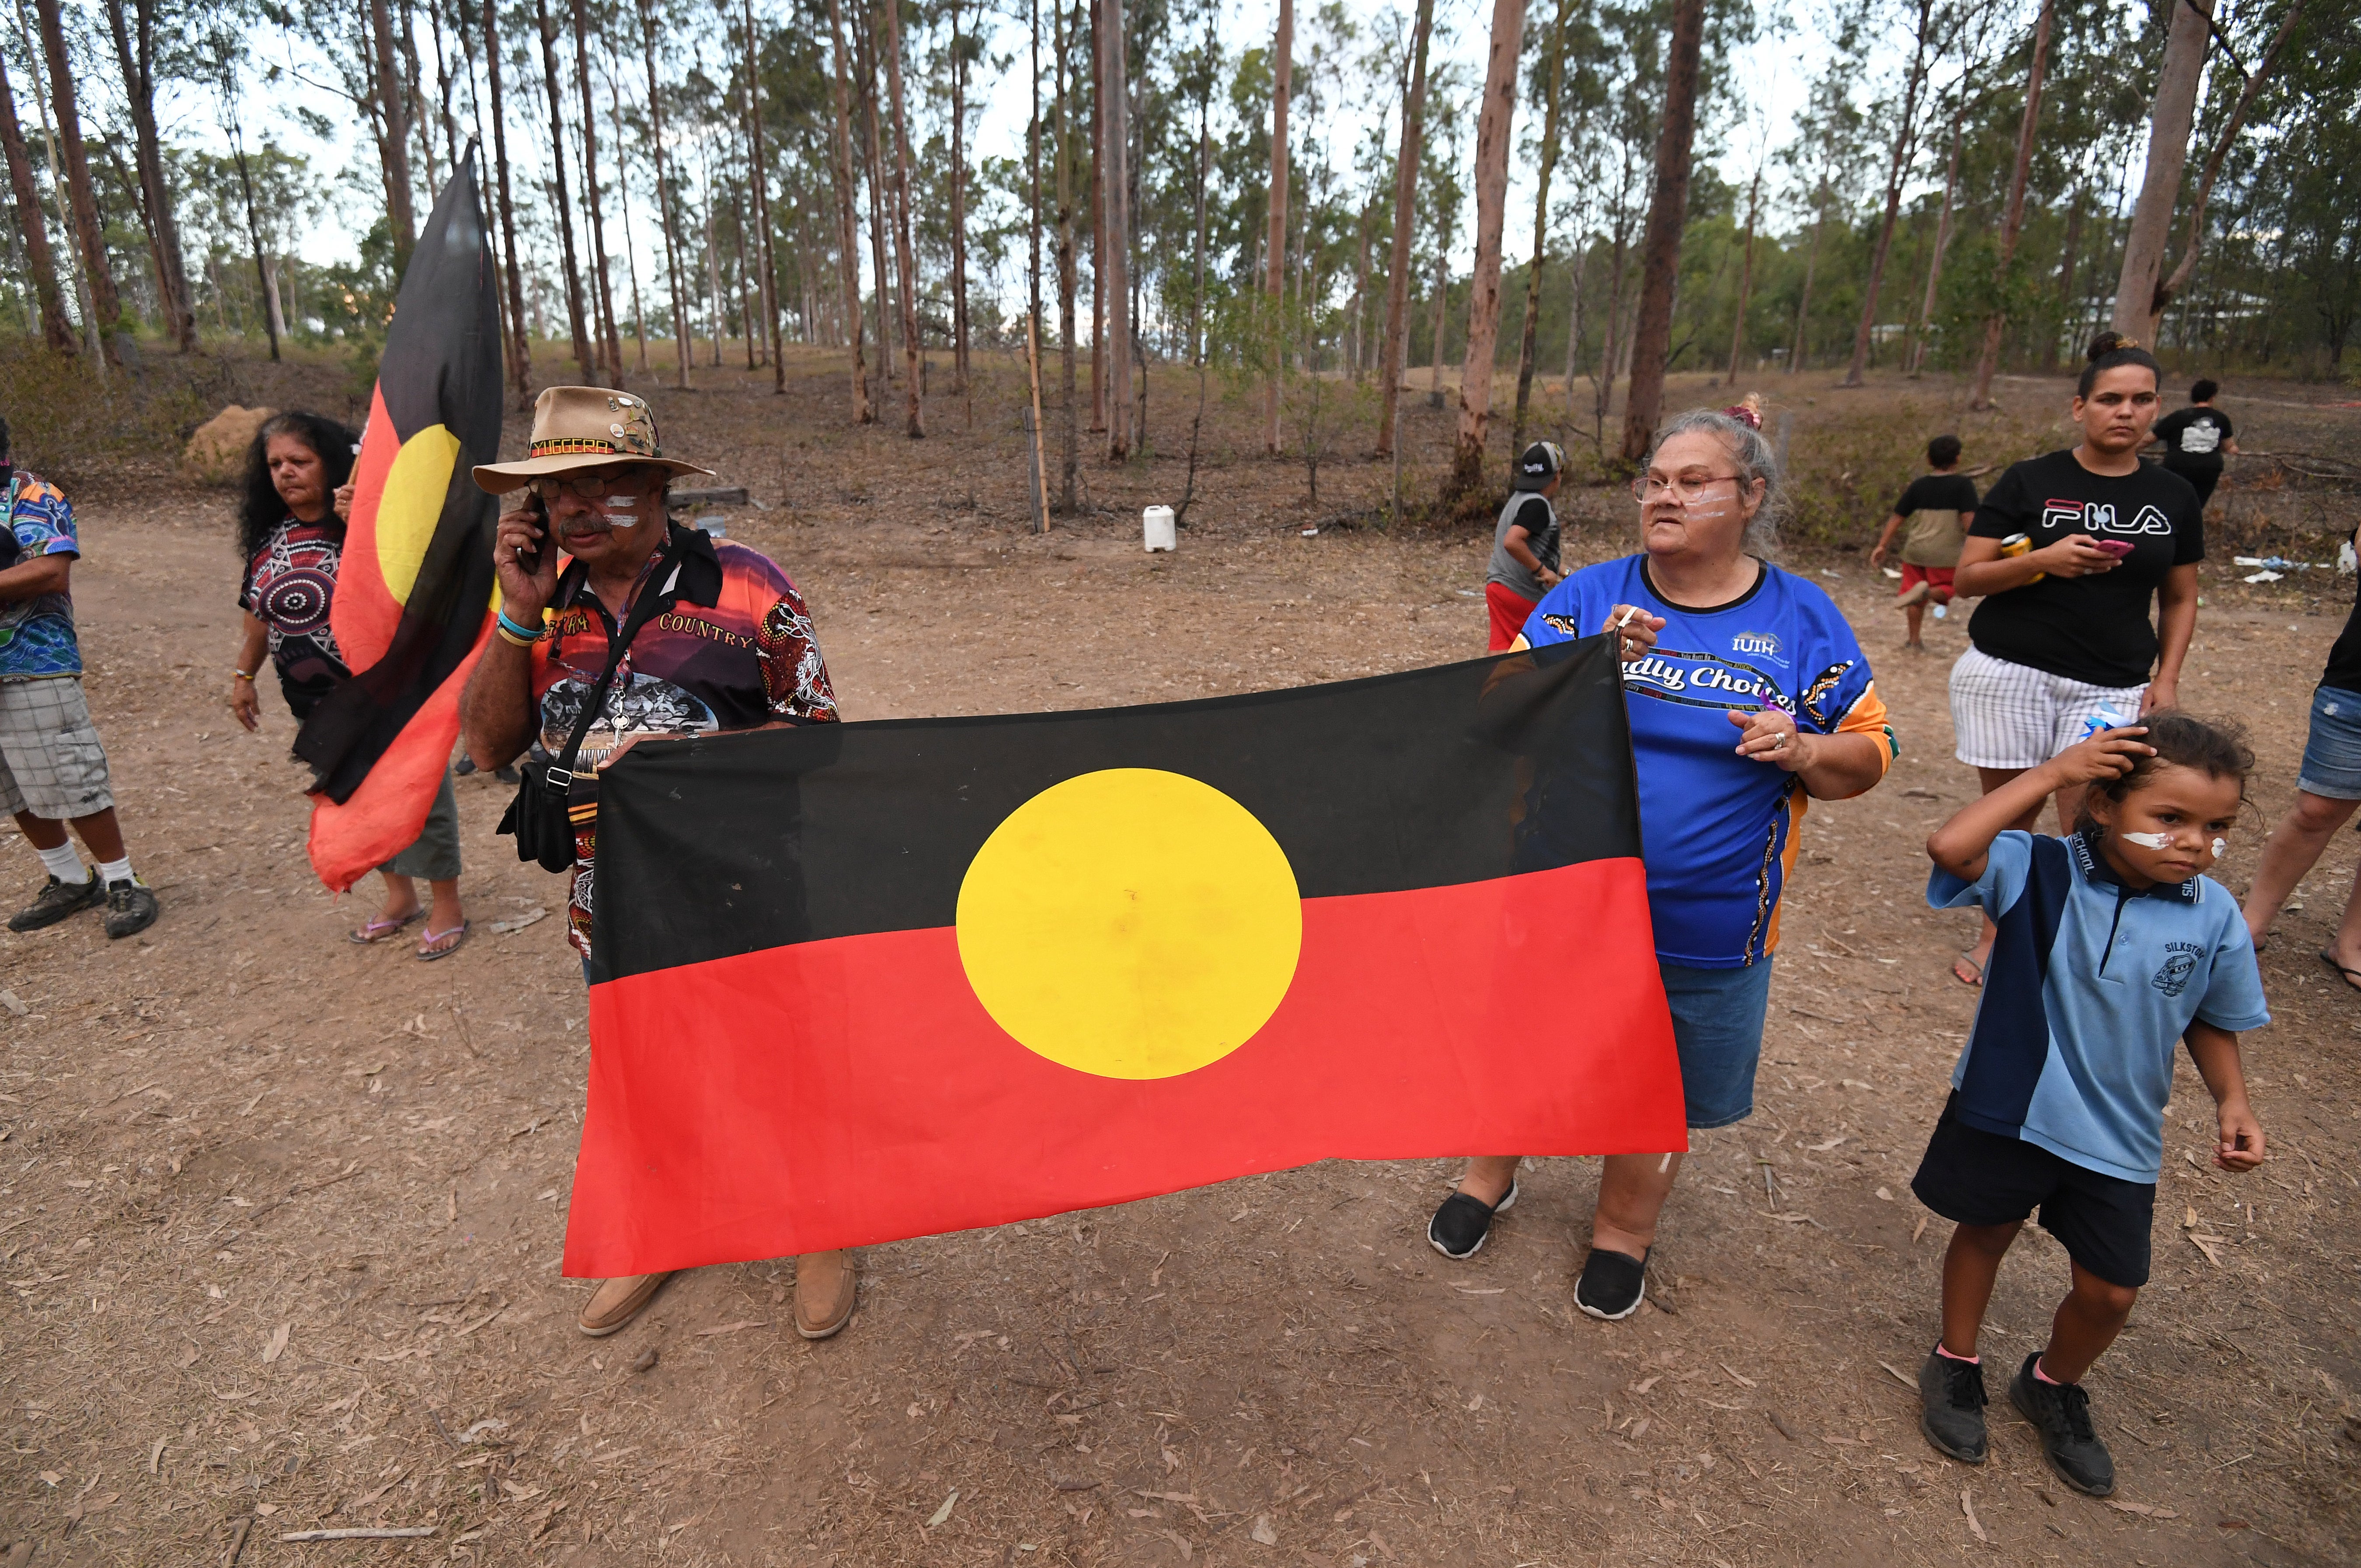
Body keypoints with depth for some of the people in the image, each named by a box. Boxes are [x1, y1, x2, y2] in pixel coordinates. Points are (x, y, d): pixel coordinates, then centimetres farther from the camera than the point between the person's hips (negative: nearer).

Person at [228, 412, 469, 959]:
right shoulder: (268, 536, 7)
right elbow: (259, 612, 17)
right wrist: (244, 675, 18)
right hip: (319, 705, 7)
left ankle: (447, 907, 15)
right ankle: (400, 898, 33)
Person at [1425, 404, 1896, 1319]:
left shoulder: (1802, 618, -2)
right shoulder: (1589, 596, -3)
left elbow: (1869, 755, 4)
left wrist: (1802, 750, -18)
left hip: (1705, 926, 0)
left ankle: (1623, 1229, 43)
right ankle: (1491, 1175, 47)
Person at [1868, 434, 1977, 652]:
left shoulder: (1919, 485, 7)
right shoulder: (1963, 484, -4)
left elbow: (1897, 517, 8)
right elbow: (1969, 519, -14)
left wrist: (1882, 545, 13)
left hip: (1915, 550, 4)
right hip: (1944, 553, -4)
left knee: (1915, 596, 16)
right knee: (1945, 591, 10)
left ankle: (1914, 639, 19)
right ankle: (1926, 591, -23)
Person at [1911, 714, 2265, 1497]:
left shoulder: (2214, 916, -8)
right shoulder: (2041, 872, -19)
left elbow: (2211, 1021, 7)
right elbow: (1950, 846, -40)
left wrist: (2232, 1103, -7)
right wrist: (2053, 772, -33)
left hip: (2118, 1137, 3)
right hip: (2009, 1108, -3)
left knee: (2110, 1291, 13)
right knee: (1986, 1232, 19)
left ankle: (2053, 1384, 43)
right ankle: (1955, 1362, 43)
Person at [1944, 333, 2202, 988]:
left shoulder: (2175, 497, 10)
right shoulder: (2030, 481, 1)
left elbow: (2180, 599, 17)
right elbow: (1967, 577, -2)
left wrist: (2167, 677, 5)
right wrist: (2045, 559, -18)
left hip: (2112, 687, 2)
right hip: (2009, 674, -2)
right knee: (2011, 815, 5)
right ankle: (1995, 936, 22)